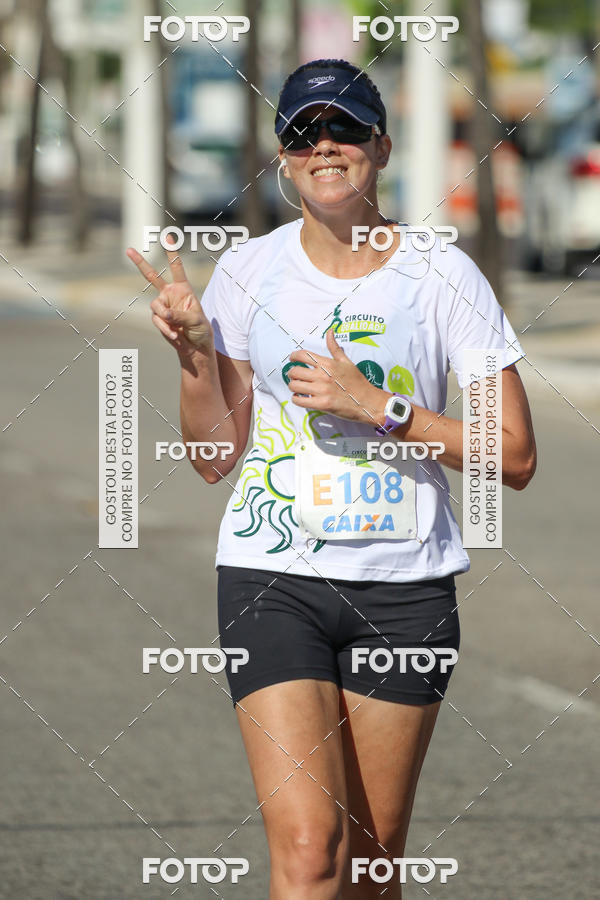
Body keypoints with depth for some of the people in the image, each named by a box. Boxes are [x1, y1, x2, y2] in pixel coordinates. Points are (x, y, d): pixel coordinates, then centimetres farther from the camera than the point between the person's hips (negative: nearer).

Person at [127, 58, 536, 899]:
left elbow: (515, 457, -3)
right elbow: (214, 458, 6)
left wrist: (376, 406, -13)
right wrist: (195, 351, -11)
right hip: (273, 579, 0)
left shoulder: (443, 275, -1)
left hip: (406, 586, 1)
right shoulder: (247, 270, 2)